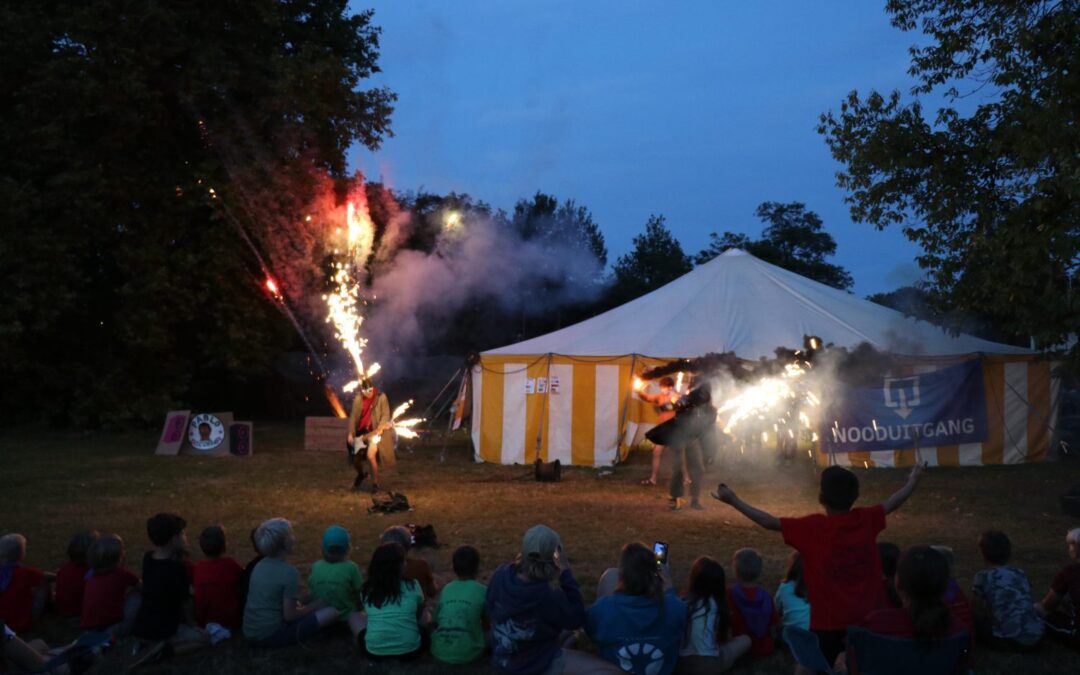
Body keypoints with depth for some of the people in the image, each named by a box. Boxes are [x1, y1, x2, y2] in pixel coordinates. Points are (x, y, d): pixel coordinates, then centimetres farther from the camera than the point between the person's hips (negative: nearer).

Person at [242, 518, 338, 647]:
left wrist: (298, 604, 13)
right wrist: (314, 606, 1)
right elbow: (289, 616, -15)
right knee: (332, 612, -9)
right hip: (271, 635, -8)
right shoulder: (289, 572, -17)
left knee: (297, 606, 32)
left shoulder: (260, 565, 6)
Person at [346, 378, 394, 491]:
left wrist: (380, 429, -22)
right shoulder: (358, 400, -2)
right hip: (361, 432, 4)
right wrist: (351, 433, -7)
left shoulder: (381, 398, -9)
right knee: (355, 458, 5)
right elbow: (353, 416, 1)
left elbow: (385, 415, -9)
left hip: (375, 432, -4)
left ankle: (375, 483, -5)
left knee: (370, 455, -24)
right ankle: (360, 475, 41)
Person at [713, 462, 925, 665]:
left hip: (828, 622, -4)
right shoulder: (867, 519, -4)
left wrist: (733, 500, -6)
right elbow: (891, 503, 13)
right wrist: (913, 481, 32)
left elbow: (770, 522, -13)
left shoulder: (813, 527, -16)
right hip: (866, 619, 4)